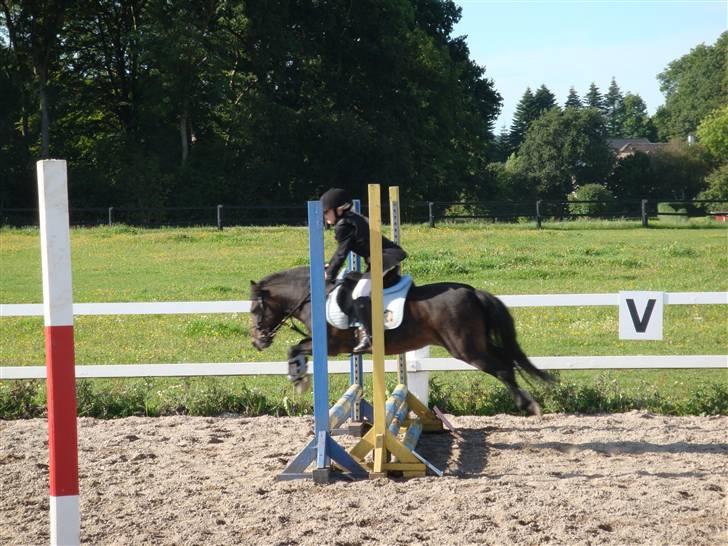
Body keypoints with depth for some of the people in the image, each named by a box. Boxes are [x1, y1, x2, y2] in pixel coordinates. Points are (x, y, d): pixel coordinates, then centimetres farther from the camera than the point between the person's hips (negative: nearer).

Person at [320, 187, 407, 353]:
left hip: (384, 258, -11)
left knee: (359, 294, -21)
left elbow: (341, 253, -8)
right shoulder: (352, 219, 20)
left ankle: (370, 337, -23)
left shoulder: (343, 226, -11)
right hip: (387, 258, 11)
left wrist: (330, 275, 1)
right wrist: (331, 266, 30)